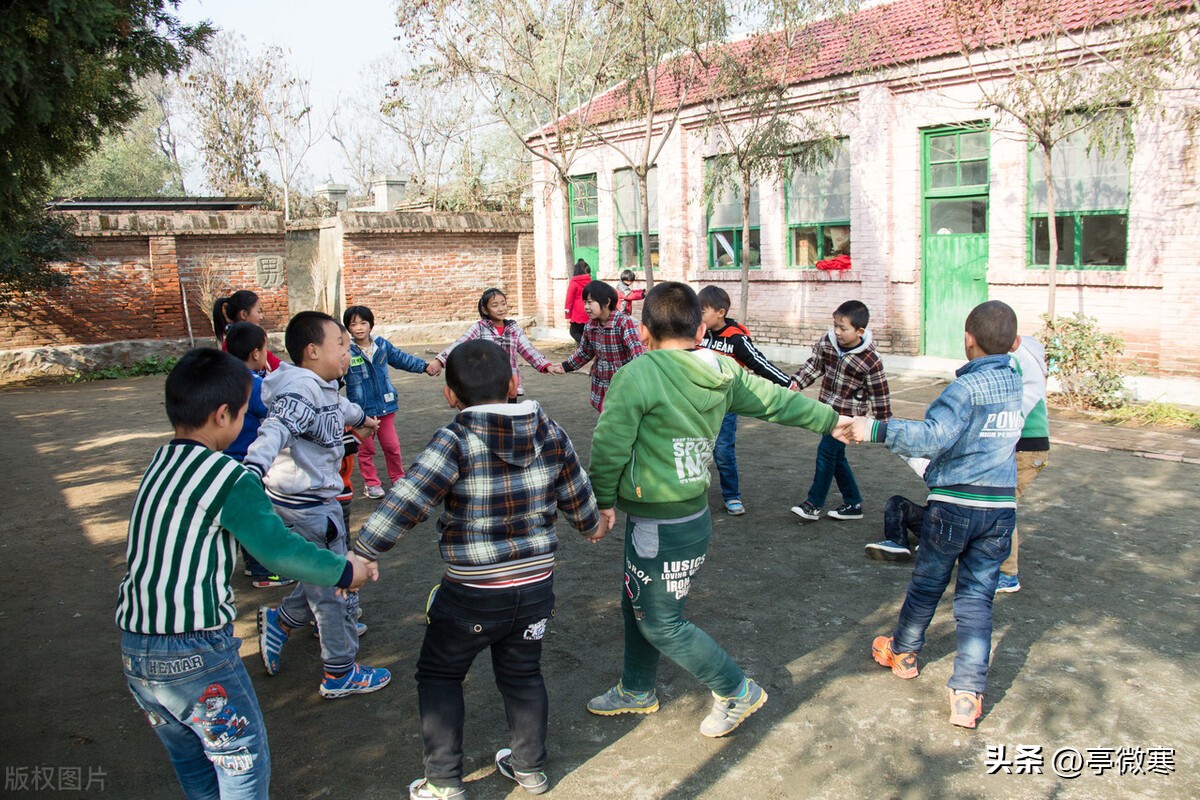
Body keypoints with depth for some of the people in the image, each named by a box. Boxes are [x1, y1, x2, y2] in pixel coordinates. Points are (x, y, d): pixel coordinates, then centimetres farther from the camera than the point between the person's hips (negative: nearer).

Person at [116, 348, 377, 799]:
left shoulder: (159, 466, 10)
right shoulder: (226, 478, -16)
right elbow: (279, 551, -20)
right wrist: (345, 571, -5)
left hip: (135, 653, 8)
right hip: (196, 654, -8)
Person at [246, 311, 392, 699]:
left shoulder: (324, 387, 8)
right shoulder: (301, 392, -23)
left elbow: (339, 406, 32)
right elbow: (276, 430, -40)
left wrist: (361, 418, 53)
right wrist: (253, 468, -59)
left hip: (318, 499, 10)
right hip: (306, 504, -10)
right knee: (332, 585, 4)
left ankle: (279, 621, 37)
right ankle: (340, 673, 19)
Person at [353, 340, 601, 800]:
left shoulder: (455, 441, -18)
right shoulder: (549, 433, -3)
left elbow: (408, 500, -25)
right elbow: (576, 493, 9)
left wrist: (364, 553, -20)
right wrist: (591, 525, 29)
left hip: (472, 593, -4)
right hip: (537, 584, 5)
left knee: (439, 674, 17)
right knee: (522, 673, 24)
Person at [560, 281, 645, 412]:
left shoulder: (624, 322, -19)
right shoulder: (590, 327, 1)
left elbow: (637, 350, -30)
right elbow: (584, 352, 18)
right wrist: (565, 367, 17)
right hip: (601, 388, 6)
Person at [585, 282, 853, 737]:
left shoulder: (638, 375, -22)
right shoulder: (721, 372, 0)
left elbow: (610, 445, -17)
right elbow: (776, 400, 12)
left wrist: (604, 501, 0)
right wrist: (830, 420, 27)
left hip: (661, 528, -8)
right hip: (693, 513, 9)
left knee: (662, 624, 9)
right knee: (637, 606, 24)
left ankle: (736, 693, 23)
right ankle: (636, 690, 42)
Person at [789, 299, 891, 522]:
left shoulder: (870, 361, -19)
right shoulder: (827, 342, -5)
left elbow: (880, 395, -10)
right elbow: (814, 365, 11)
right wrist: (795, 383, -1)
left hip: (848, 414, -7)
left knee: (826, 452, -9)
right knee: (836, 456, 13)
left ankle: (813, 504, 2)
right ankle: (853, 504, 25)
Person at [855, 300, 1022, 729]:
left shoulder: (967, 387, -16)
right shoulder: (1014, 383, 6)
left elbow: (933, 436, -31)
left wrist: (876, 429, -34)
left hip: (953, 504, -5)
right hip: (1001, 508, 5)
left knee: (926, 584, 15)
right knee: (977, 597, 7)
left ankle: (903, 652, 36)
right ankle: (968, 694, 3)